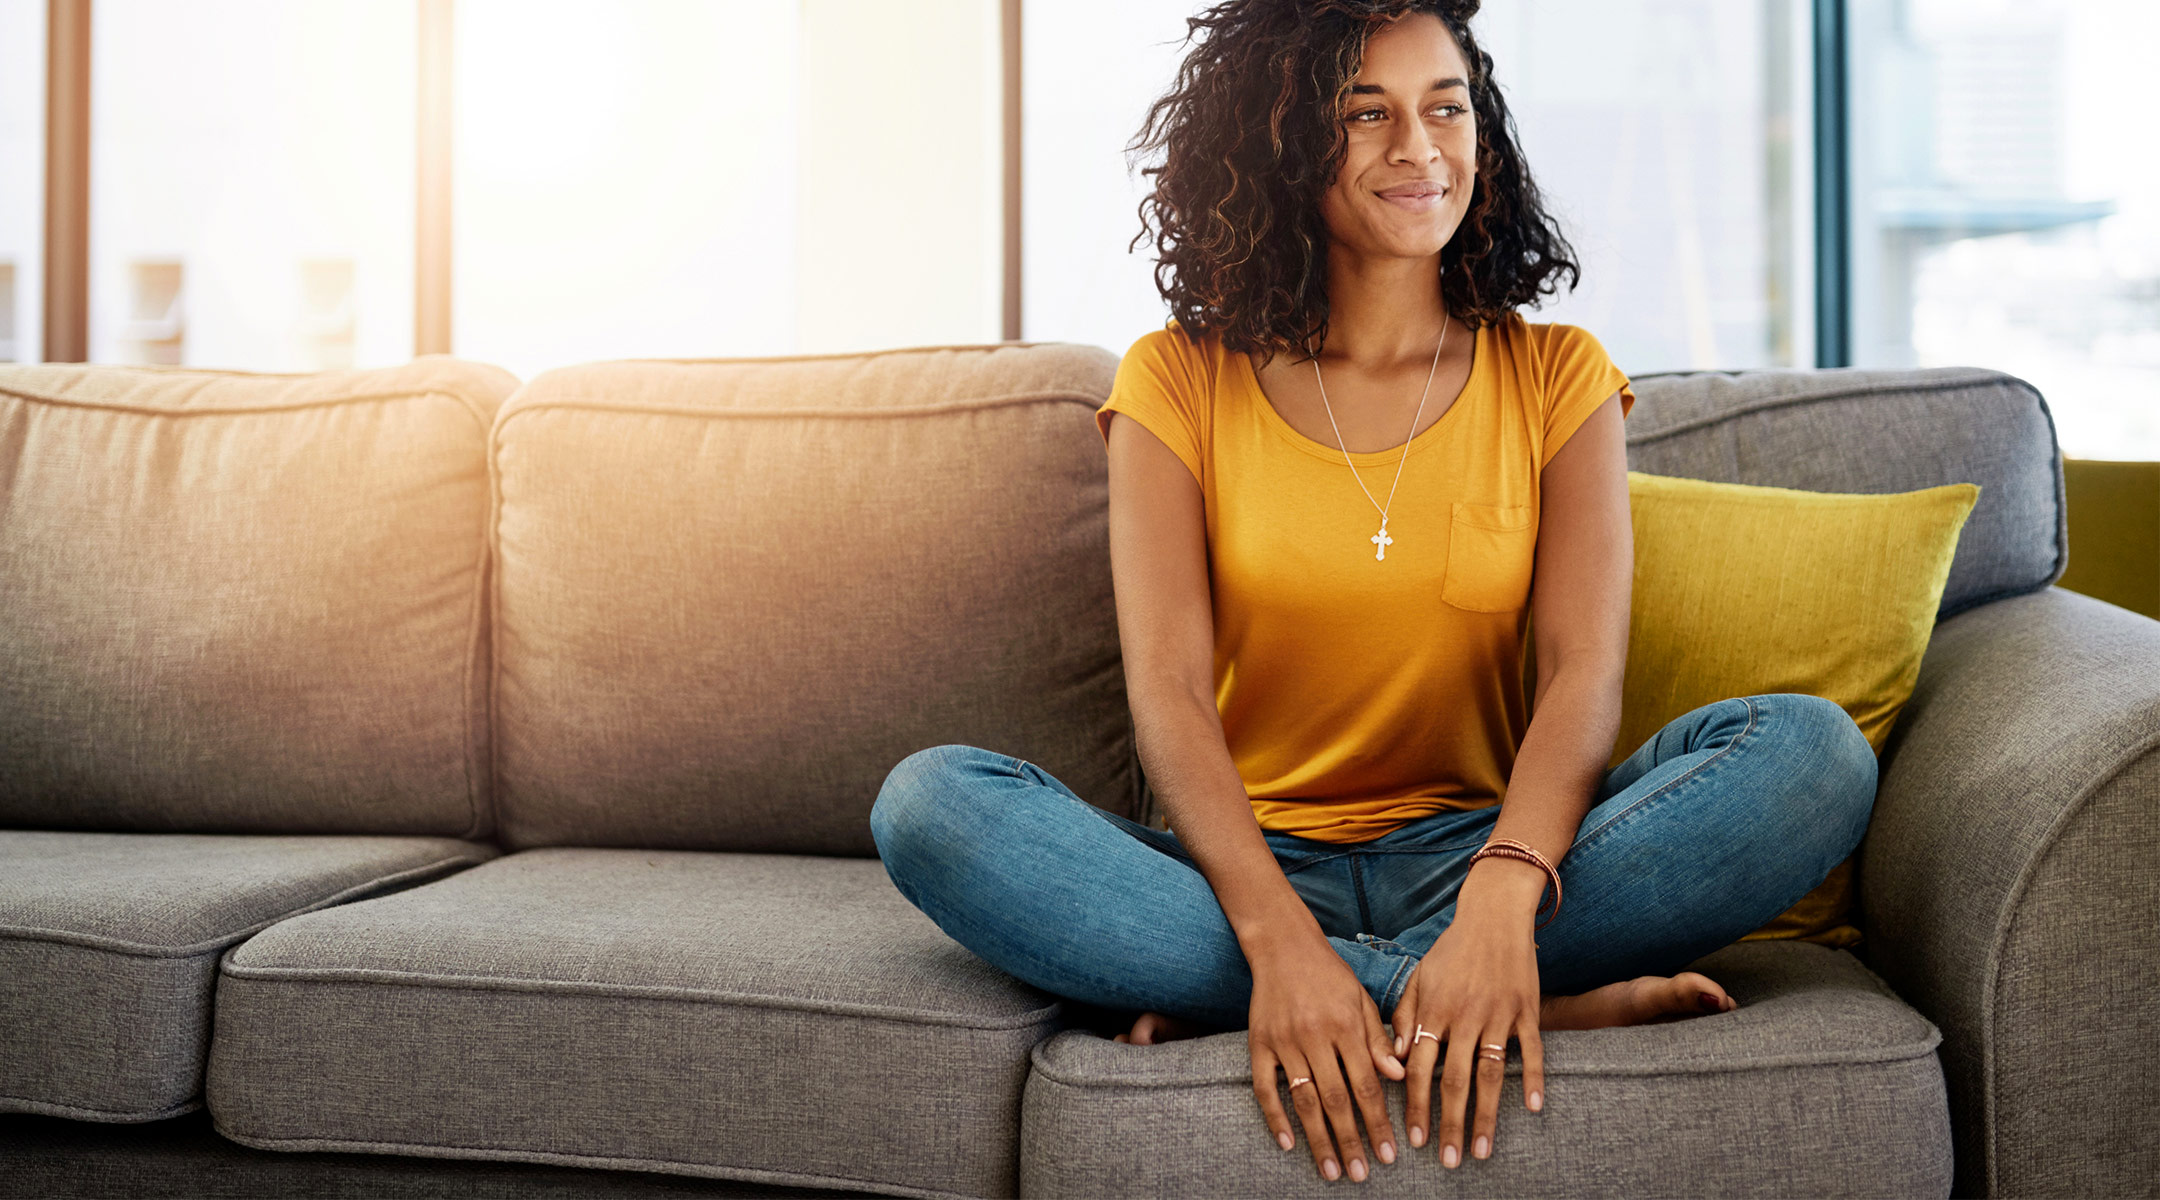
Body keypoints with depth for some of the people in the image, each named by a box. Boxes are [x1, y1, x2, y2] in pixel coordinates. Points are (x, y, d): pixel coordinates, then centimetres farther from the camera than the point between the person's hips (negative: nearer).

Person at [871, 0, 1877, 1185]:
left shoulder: (1557, 377, 7)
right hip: (1248, 861, 0)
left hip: (1479, 852, 1)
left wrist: (1502, 900, -30)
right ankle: (1540, 1007, -28)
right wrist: (1276, 934, -28)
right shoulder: (1179, 382, 4)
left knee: (1814, 749, -23)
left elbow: (1585, 674, -8)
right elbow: (1167, 690, -9)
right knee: (928, 801, -28)